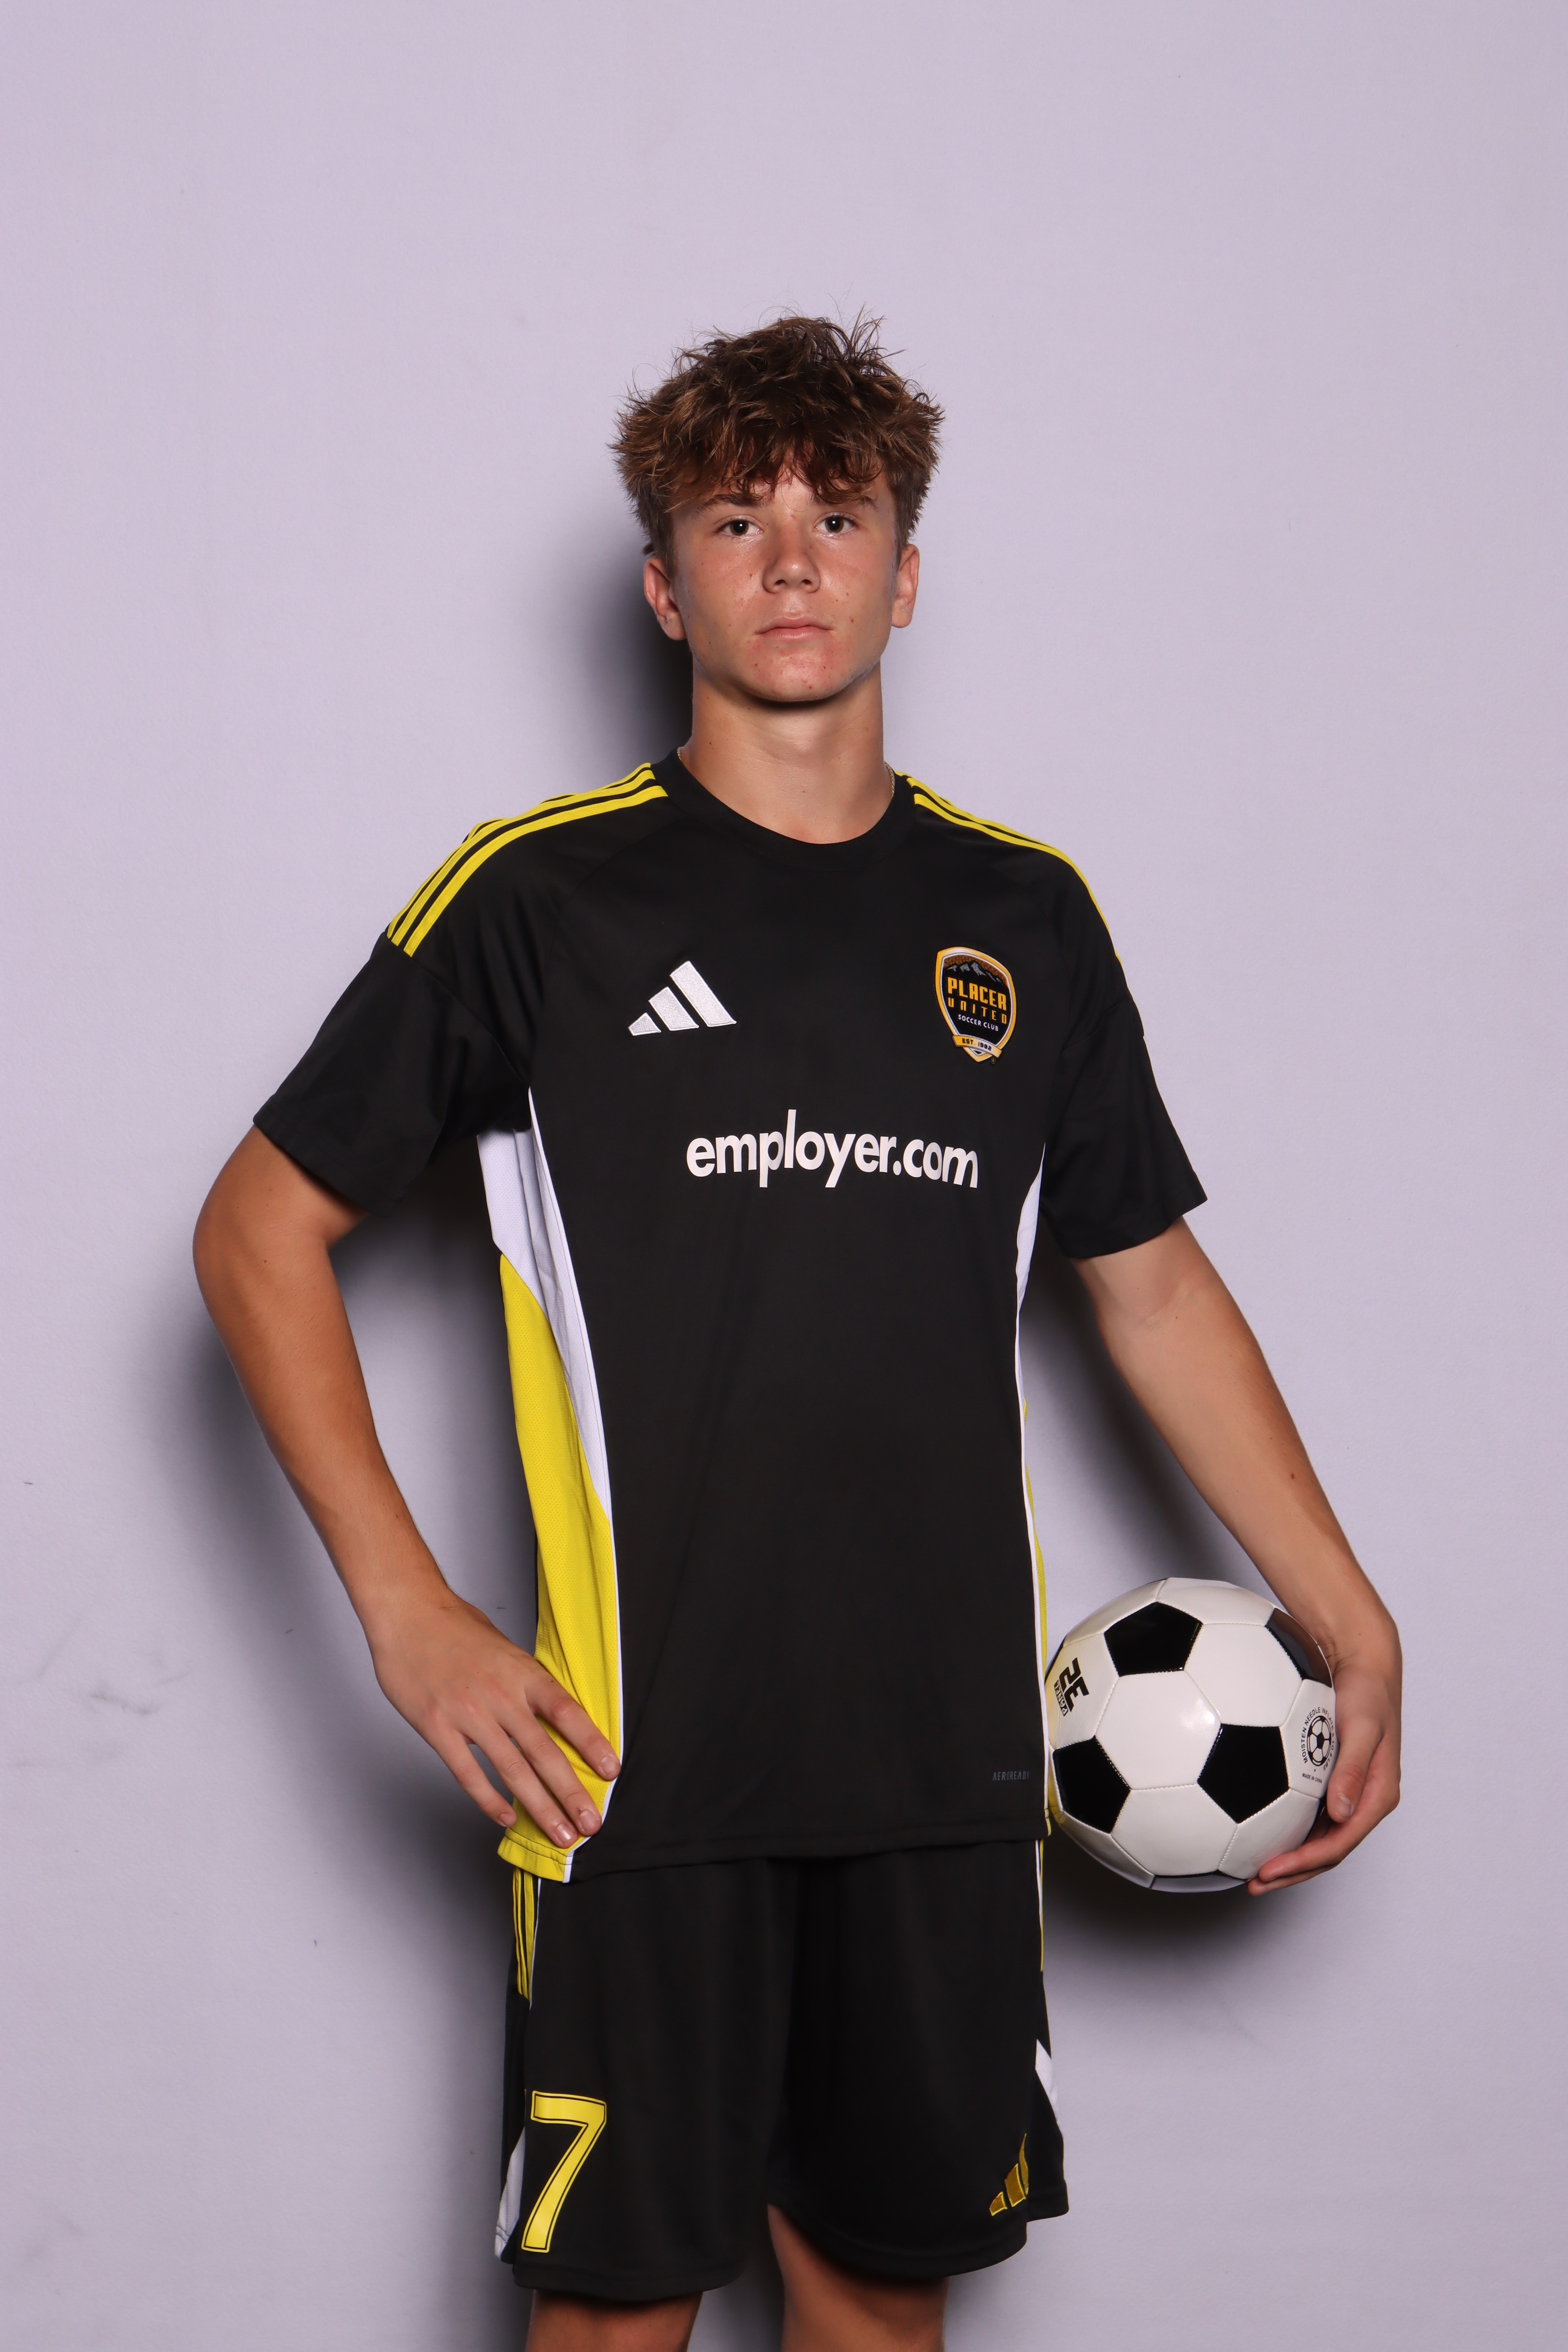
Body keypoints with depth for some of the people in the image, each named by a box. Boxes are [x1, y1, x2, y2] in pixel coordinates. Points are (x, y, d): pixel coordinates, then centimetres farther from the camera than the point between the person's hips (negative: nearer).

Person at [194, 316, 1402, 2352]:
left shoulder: (1027, 918, 9)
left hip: (946, 1744, 4)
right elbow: (260, 1232, 1)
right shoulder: (543, 896, -2)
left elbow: (1153, 1282, 17)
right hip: (642, 1748, -3)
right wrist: (409, 1616, -7)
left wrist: (1348, 1622, 13)